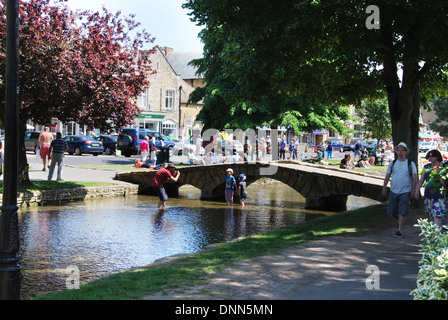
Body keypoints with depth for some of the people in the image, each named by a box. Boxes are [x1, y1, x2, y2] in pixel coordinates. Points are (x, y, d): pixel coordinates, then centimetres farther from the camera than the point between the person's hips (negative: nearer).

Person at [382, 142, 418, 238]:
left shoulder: (411, 164, 0)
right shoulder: (392, 163, 8)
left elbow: (414, 178, -1)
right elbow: (387, 176, 12)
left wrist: (413, 191, -7)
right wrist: (384, 188, 6)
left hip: (405, 192, -3)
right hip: (393, 191, 4)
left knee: (402, 213, -8)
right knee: (392, 212, 6)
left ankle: (399, 231, -2)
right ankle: (400, 222, 34)